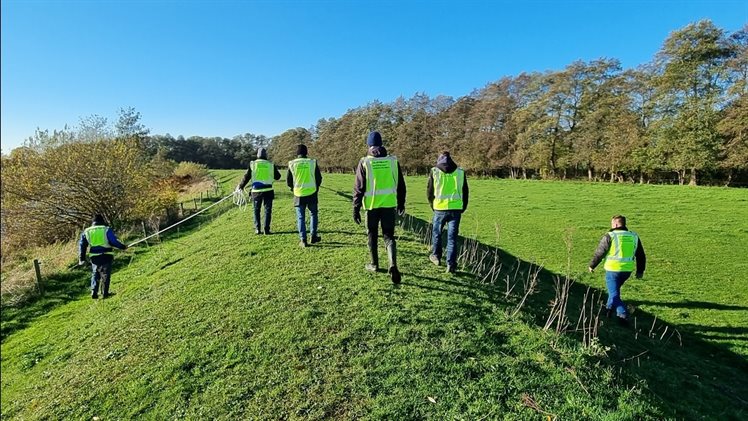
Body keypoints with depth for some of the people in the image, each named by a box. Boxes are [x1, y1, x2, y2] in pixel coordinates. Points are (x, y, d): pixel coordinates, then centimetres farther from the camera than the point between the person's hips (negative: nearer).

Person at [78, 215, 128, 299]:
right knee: (105, 275, 4)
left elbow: (82, 245, 12)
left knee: (95, 275, 18)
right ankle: (105, 293, 5)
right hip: (106, 256, -3)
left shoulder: (86, 231, 10)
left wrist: (82, 259, 17)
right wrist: (123, 247, 3)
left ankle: (94, 293, 11)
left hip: (94, 257, 4)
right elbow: (114, 241, -11)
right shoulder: (106, 230, -3)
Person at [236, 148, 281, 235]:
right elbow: (278, 177, 11)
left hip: (256, 191, 0)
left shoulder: (253, 164, 0)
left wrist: (240, 186, 11)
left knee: (256, 211, 12)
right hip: (268, 191, 0)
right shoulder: (271, 165, 2)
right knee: (268, 210, 7)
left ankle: (257, 229, 11)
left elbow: (246, 177, 0)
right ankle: (266, 229, 4)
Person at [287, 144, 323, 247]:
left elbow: (288, 181, 4)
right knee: (313, 214, 17)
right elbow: (319, 178, 4)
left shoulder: (292, 164, -3)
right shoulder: (313, 162, -3)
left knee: (300, 217, 7)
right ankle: (313, 236, 18)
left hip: (299, 194, 0)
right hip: (312, 193, 0)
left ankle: (303, 240, 6)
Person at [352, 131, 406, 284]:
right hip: (389, 204, 2)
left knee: (372, 235, 16)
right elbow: (400, 185, 8)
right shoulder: (393, 160, 3)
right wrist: (401, 203, 19)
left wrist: (356, 209, -1)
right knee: (389, 236, 7)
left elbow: (359, 188, -6)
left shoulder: (365, 162, -5)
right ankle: (393, 265, -12)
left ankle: (374, 264, 28)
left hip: (372, 204, -2)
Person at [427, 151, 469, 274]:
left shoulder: (434, 171, 1)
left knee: (436, 232, 19)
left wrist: (432, 204, 21)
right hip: (456, 209, 2)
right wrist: (463, 208, 21)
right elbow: (465, 192, 12)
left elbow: (429, 191, 5)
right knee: (452, 236, 5)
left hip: (440, 208, -1)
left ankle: (436, 256, 33)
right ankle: (451, 264, 4)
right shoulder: (460, 172, 7)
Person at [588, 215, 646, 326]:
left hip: (613, 269, -6)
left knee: (614, 294, 3)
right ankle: (610, 307, 39)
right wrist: (640, 271, 22)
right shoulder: (634, 236, 8)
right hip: (627, 270, 6)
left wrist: (592, 265, 6)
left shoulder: (610, 236, -10)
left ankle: (623, 315, -9)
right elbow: (641, 256, 13)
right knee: (615, 288, 27)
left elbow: (599, 253, -7)